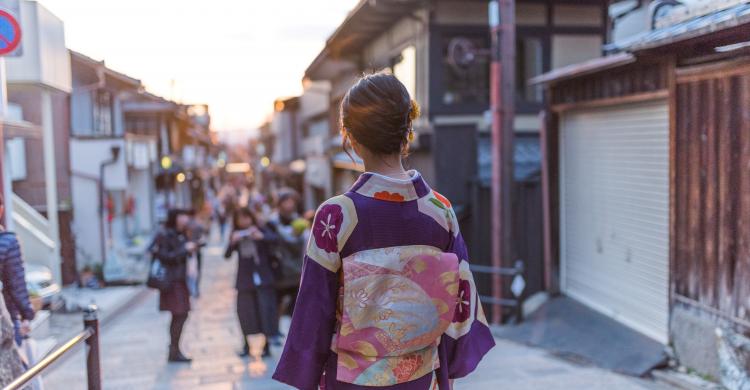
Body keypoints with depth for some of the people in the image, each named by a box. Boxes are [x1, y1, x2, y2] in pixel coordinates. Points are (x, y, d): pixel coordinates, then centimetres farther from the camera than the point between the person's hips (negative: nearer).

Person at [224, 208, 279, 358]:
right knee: (244, 311, 4)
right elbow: (227, 255, -3)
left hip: (262, 277, -2)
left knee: (265, 309, -6)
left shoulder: (261, 231, -1)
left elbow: (274, 238, -21)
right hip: (245, 279, 3)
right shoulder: (236, 235, 6)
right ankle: (247, 345, 18)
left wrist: (261, 236, -39)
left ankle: (265, 344, 2)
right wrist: (232, 243, -21)